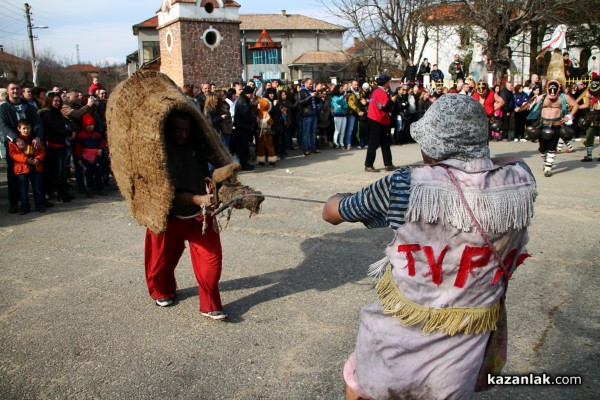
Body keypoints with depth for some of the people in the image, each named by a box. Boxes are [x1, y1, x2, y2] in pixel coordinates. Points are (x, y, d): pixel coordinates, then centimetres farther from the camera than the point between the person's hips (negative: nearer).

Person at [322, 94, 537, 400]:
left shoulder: (407, 185, -22)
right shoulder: (520, 178, -13)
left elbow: (331, 212, -6)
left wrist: (340, 198, 14)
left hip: (403, 334, -3)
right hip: (468, 341, 4)